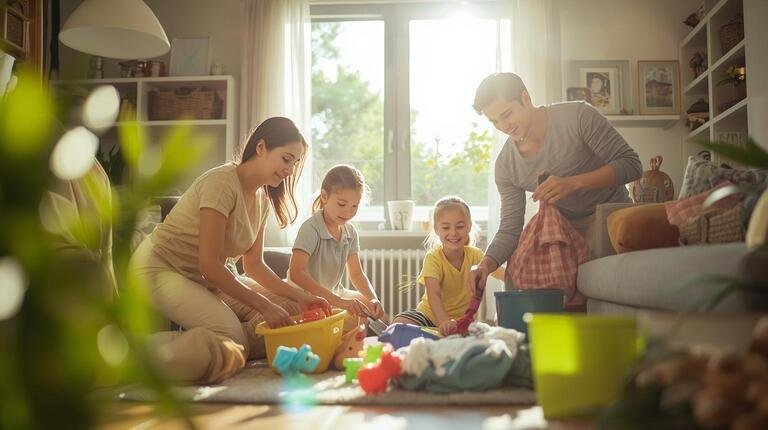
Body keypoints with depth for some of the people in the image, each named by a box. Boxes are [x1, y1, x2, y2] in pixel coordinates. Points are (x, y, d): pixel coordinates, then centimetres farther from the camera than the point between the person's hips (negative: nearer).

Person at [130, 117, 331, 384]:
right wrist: (265, 306, -25)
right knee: (231, 333, -30)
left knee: (287, 308, -6)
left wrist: (300, 298, -5)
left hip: (210, 279, 9)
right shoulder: (222, 182, -22)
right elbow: (209, 265, -26)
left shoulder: (262, 199, 5)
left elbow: (253, 265, 8)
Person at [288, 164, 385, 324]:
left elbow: (356, 274, 3)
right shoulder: (311, 228, -23)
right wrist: (338, 301, -42)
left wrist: (373, 299, -18)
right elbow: (296, 273, -35)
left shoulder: (350, 232, 1)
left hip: (334, 293, 8)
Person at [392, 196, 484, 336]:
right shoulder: (433, 258, -16)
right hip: (431, 314, -2)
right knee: (399, 324, -28)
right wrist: (444, 321, -48)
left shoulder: (475, 255, -4)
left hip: (462, 320, 2)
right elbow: (434, 295, -30)